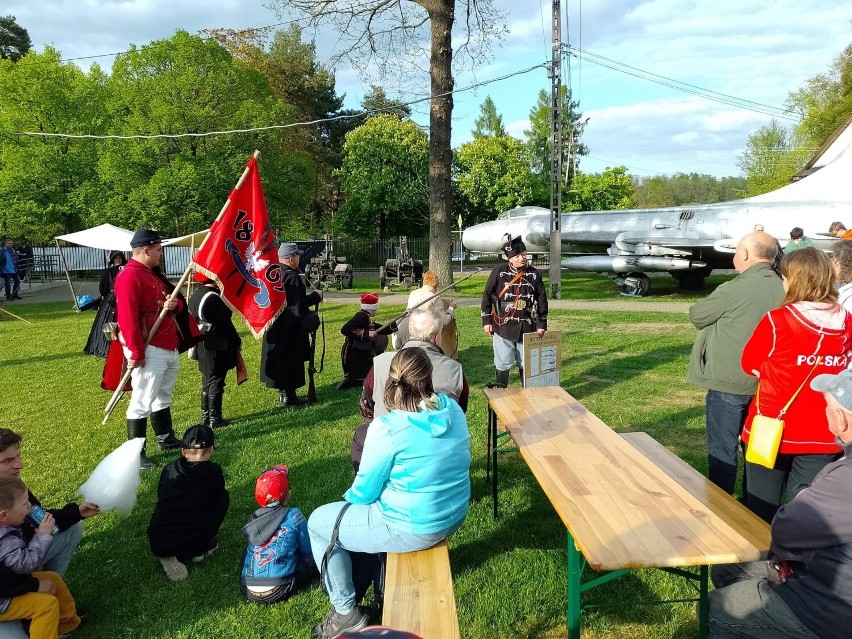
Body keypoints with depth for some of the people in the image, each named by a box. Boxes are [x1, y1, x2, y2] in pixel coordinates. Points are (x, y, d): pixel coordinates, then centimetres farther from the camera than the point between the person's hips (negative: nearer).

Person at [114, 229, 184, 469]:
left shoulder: (153, 274, 17)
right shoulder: (129, 276, -15)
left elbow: (175, 299, 24)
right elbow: (127, 317, -23)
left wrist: (175, 303, -2)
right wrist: (136, 352, -25)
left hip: (169, 348, 10)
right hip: (150, 351, -10)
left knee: (163, 395, 21)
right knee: (142, 401, -5)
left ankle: (166, 439, 35)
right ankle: (135, 453, 3)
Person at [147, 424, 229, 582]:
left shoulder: (168, 470, 5)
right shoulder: (214, 471, -3)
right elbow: (218, 495, 16)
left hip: (157, 543, 3)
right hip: (192, 543, -3)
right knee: (223, 496, 16)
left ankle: (168, 556, 9)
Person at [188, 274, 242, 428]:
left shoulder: (195, 296, 7)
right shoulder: (214, 298, -20)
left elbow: (195, 319, 14)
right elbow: (225, 324, -18)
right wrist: (237, 342, -7)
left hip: (202, 345, 9)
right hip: (218, 348, -9)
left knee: (207, 382, 16)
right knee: (216, 382, 0)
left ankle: (205, 416, 24)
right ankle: (215, 419, 6)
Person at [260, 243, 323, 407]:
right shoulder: (291, 277, -21)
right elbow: (297, 307, -24)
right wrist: (316, 297, -11)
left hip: (273, 325, 9)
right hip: (289, 329, -9)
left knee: (279, 360, 17)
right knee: (290, 361, 2)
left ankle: (283, 392, 29)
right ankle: (288, 396, 11)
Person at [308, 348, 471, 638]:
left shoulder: (387, 428, -24)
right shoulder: (453, 409, -5)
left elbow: (364, 492, -13)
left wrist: (350, 496, 11)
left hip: (413, 529, -7)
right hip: (454, 515, 7)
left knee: (318, 522, 14)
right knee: (371, 507, 31)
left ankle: (346, 613, 23)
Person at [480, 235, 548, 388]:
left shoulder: (534, 274, 3)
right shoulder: (499, 271, -4)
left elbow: (541, 300, 7)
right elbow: (487, 295, 0)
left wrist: (541, 324, 4)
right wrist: (486, 321, -2)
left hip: (527, 327, 2)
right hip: (503, 327, -2)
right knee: (503, 363, 4)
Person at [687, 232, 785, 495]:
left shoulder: (735, 289, -20)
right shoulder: (782, 289, -1)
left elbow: (697, 315, -7)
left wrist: (720, 319, 13)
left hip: (728, 384, -6)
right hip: (765, 384, 7)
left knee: (722, 451, 5)